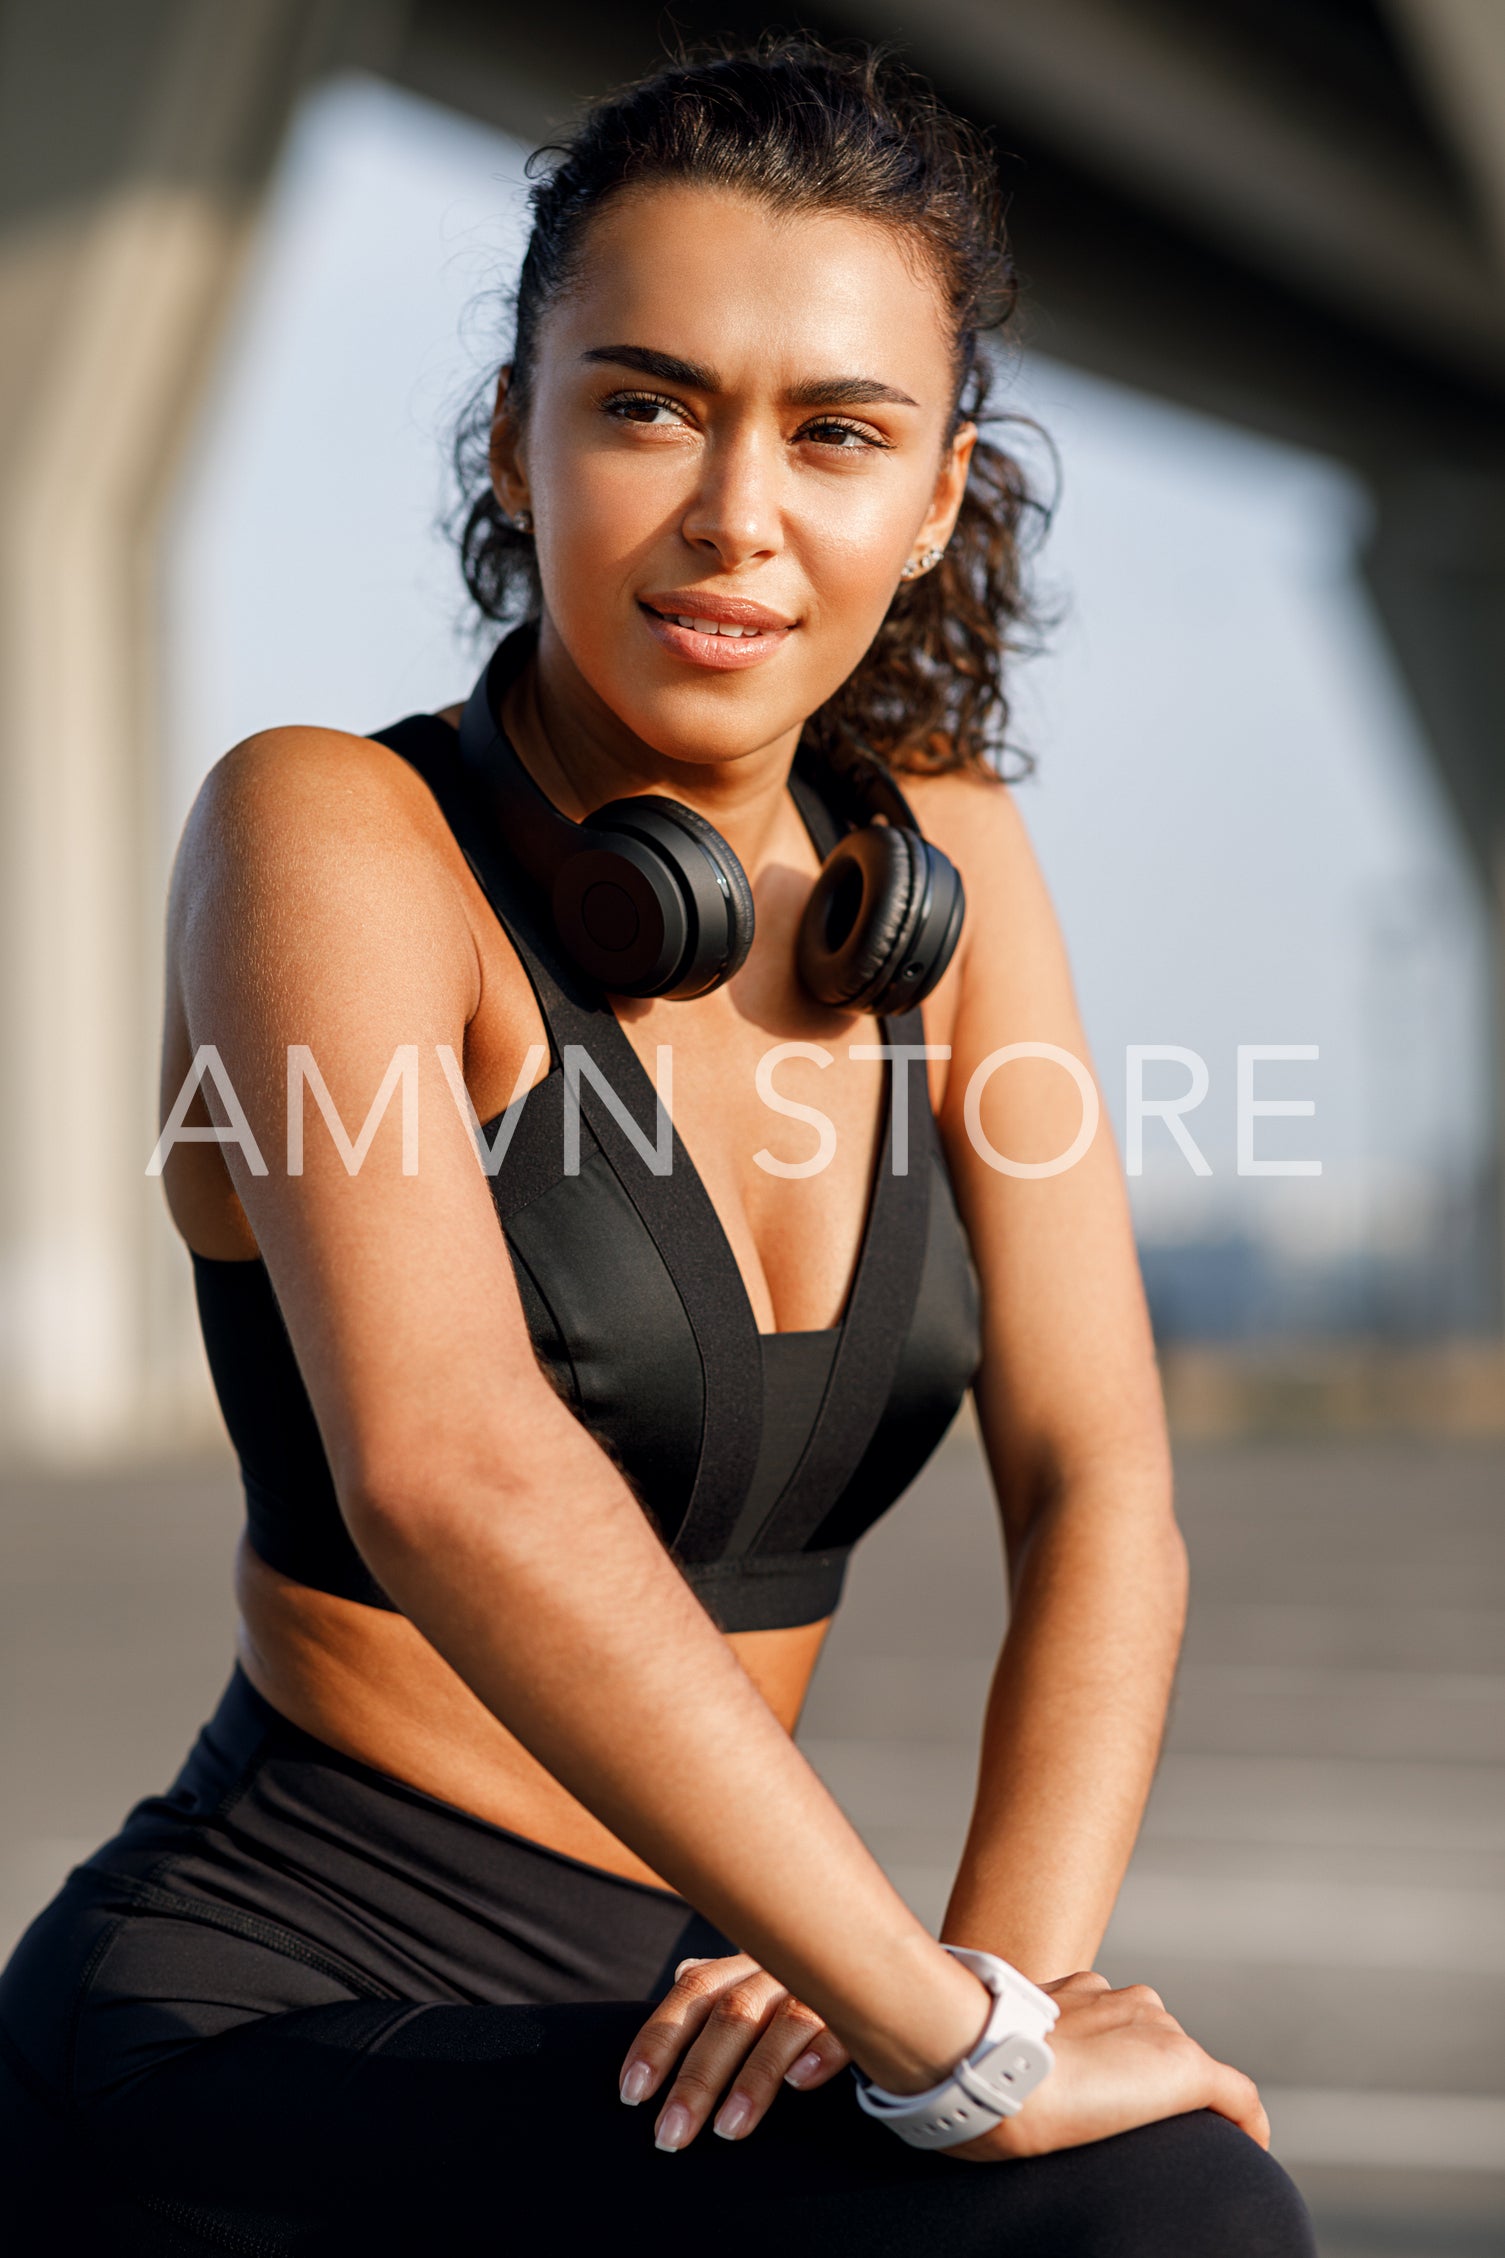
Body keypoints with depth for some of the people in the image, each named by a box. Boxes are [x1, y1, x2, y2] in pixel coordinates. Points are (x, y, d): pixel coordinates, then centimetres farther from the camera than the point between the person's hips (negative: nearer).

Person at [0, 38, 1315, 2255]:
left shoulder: (940, 866, 7)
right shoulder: (325, 834, -12)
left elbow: (1100, 1492, -1)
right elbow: (447, 1472, -27)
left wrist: (1005, 1961, -19)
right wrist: (960, 2042, -28)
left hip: (666, 2000, 6)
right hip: (265, 2014, -6)